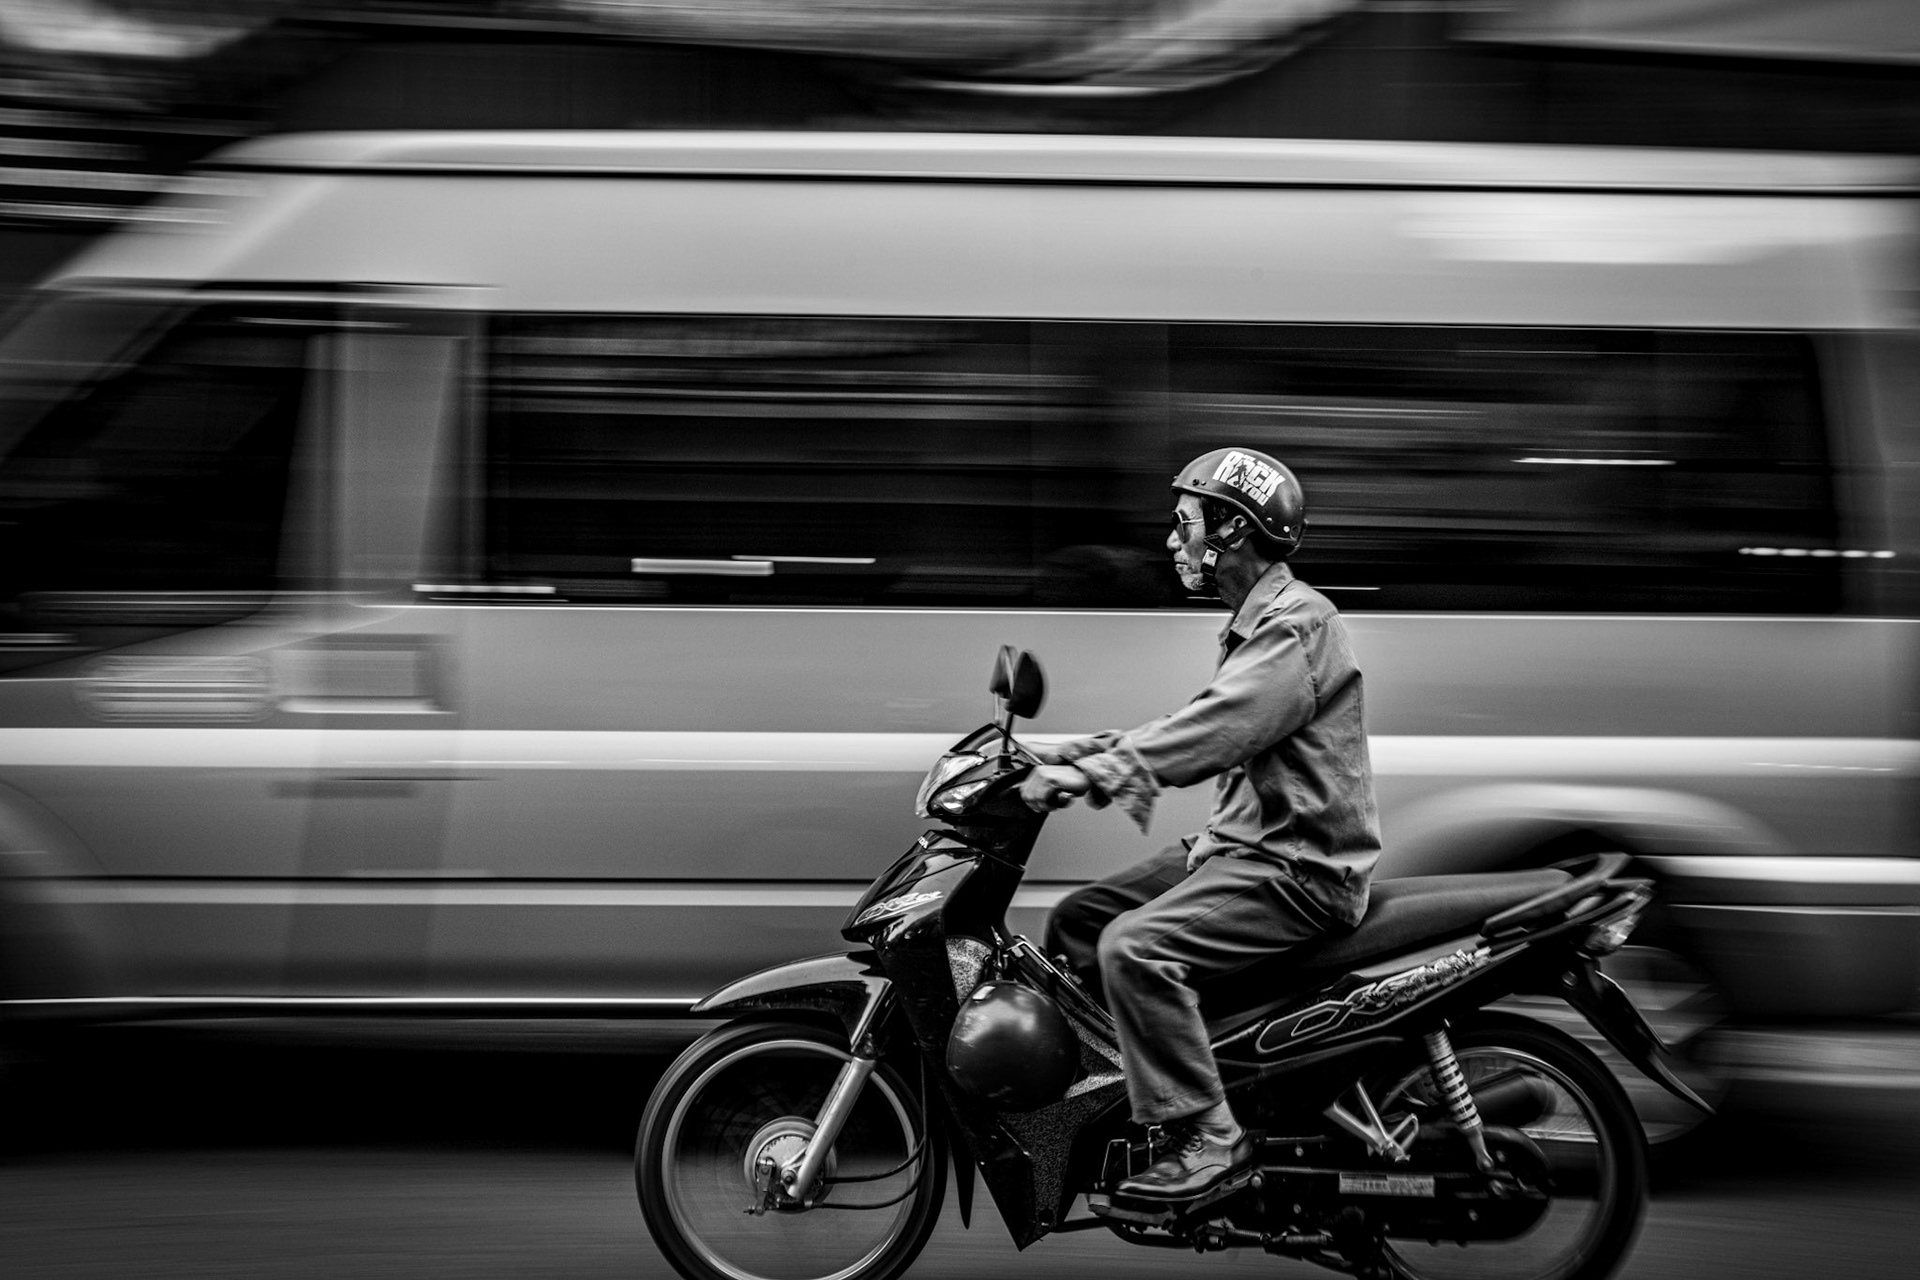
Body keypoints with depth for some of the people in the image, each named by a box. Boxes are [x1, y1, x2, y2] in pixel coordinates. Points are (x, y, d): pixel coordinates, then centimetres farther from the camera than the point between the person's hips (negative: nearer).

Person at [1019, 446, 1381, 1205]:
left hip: (1299, 868, -11)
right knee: (1076, 922, 7)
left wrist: (1093, 772, -32)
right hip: (1243, 843, 11)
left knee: (1134, 948, -27)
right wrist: (1092, 750, 5)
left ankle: (1205, 1139, -23)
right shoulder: (1257, 621, 18)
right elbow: (1203, 727, 18)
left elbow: (1217, 730, -28)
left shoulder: (1295, 625, -16)